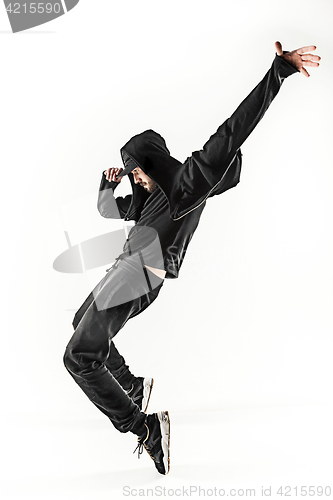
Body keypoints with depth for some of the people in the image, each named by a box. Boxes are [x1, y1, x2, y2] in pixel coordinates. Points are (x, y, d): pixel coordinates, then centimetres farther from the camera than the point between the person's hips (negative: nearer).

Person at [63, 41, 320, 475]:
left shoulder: (189, 179, -7)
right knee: (83, 323, 31)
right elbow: (108, 209, 29)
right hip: (129, 273, 11)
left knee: (80, 357, -14)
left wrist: (280, 69, -19)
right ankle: (134, 388, 31)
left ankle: (146, 428, -13)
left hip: (139, 274, -11)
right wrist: (108, 183, 6)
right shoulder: (150, 194, 18)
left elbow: (233, 131, -15)